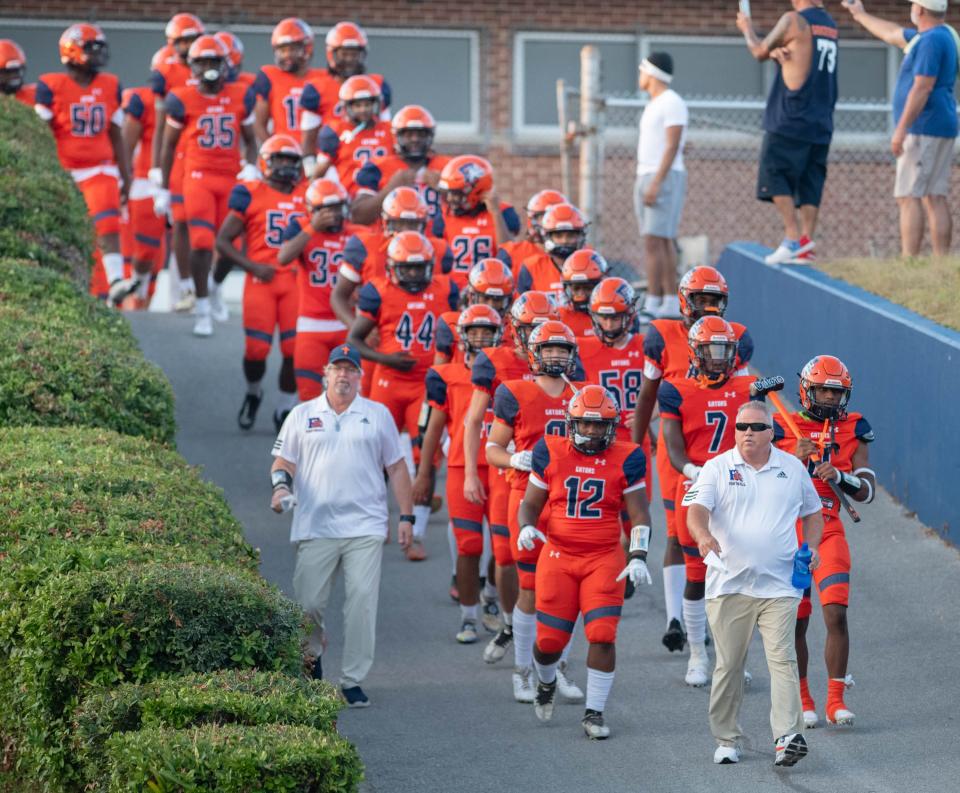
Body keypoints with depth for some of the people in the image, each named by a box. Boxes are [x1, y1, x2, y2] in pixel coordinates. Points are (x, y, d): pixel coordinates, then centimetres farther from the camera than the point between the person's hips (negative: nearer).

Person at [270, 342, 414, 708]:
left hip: (365, 527, 0)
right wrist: (281, 484, -10)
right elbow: (283, 461, 13)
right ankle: (313, 654, 27)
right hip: (314, 526, 0)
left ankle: (353, 681, -2)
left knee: (362, 602, -9)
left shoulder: (378, 415, 12)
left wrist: (406, 516, 7)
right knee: (307, 604, -2)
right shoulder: (302, 415, 12)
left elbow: (396, 468, 13)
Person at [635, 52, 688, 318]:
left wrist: (656, 183, -25)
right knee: (664, 243, 7)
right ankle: (670, 303, 6)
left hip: (665, 178, -10)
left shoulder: (672, 104, -12)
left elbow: (672, 147, -19)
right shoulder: (653, 105, 18)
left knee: (654, 241, -14)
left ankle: (653, 304, -18)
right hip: (646, 177, 10)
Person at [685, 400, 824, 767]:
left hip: (779, 586, 1)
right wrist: (703, 536, -34)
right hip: (729, 583, 0)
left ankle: (788, 737, -17)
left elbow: (812, 514, 22)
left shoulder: (792, 469, 10)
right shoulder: (717, 468, 2)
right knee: (729, 665, 4)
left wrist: (811, 546, 3)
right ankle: (727, 740, 15)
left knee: (782, 659, -11)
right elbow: (697, 510, -12)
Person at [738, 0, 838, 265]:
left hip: (791, 120, -7)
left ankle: (793, 238, -14)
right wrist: (778, 52, 0)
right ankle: (806, 243, 1)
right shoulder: (830, 25, 14)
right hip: (821, 124, 7)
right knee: (810, 183, 6)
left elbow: (760, 52, 3)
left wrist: (747, 29, 21)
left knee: (775, 174, -3)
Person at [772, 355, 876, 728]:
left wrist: (840, 476, -19)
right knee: (796, 622, 5)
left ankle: (836, 700, -6)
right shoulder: (783, 429, 1)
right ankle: (802, 701, 19)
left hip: (829, 532, 0)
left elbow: (868, 491, 0)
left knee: (836, 614, -13)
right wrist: (794, 459, -17)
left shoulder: (852, 430, 5)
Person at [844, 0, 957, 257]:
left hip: (923, 129, -10)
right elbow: (892, 34, 32)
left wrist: (901, 129, -23)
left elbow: (922, 88, -21)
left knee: (908, 197, -11)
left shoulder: (931, 40, -15)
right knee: (936, 198, 6)